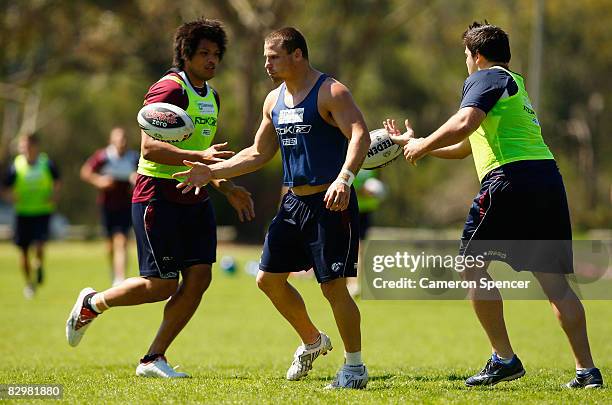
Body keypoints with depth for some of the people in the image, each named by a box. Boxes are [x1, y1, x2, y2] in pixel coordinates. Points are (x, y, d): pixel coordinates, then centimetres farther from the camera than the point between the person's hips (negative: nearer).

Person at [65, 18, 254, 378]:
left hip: (195, 198, 8)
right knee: (162, 284, -6)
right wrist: (199, 156, -33)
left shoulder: (211, 96, 15)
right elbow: (149, 148, -24)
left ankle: (153, 359, 7)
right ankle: (92, 304, 20)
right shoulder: (169, 89, -14)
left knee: (199, 277, -3)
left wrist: (228, 189, 17)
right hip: (158, 196, -8)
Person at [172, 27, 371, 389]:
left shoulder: (331, 92, -12)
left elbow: (360, 135, -24)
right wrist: (212, 172, 13)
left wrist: (344, 177, -40)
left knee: (333, 286, -10)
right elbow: (258, 154, 21)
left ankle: (355, 366, 5)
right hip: (294, 201, 8)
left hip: (331, 203, -8)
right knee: (269, 278, 10)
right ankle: (313, 341, 31)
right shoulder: (274, 100, 13)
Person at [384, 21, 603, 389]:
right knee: (554, 281, 5)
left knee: (472, 267, 3)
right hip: (548, 176, 8)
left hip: (510, 178, -8)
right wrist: (414, 143, 44)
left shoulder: (485, 78, 4)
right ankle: (587, 370, -2)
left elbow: (464, 123, -17)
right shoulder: (515, 85, 31)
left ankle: (505, 359, -2)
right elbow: (462, 148, 38)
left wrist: (423, 145, -3)